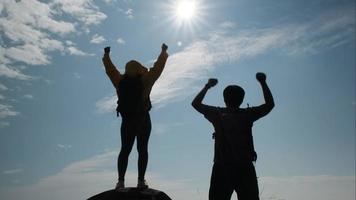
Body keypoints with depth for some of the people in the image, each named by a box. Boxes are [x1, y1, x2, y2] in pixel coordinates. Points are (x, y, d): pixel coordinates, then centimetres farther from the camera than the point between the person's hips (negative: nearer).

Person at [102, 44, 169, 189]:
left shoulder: (120, 82, 1)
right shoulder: (144, 81, -7)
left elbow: (110, 69, 15)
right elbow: (158, 67, 1)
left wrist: (106, 55, 30)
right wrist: (164, 52, 14)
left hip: (127, 121, 3)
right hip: (143, 120, -3)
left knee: (125, 150, 7)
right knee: (142, 150, 3)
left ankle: (121, 180, 1)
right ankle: (141, 180, 0)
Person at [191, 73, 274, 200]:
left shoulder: (217, 114, 2)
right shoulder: (247, 114, 1)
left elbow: (195, 103, 16)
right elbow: (270, 104, 14)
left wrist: (207, 86, 24)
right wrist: (263, 83, 19)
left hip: (222, 168, 0)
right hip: (245, 168, 0)